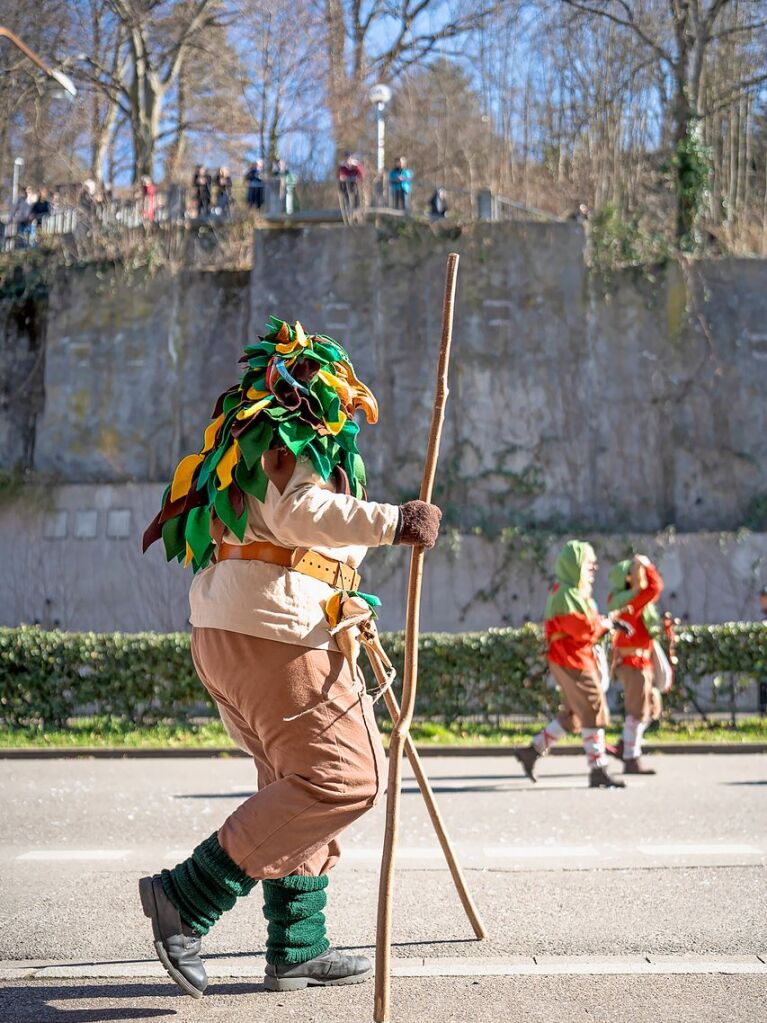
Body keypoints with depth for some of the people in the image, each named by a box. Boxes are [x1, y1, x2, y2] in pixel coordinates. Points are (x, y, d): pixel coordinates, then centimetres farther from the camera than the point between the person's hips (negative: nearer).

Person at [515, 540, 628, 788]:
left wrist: (605, 622, -1)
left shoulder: (576, 592, 18)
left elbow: (589, 623, 17)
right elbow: (583, 629, -23)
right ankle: (598, 770, 0)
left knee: (572, 714, 15)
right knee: (594, 713, -6)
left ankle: (532, 751, 20)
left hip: (580, 658, 10)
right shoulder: (565, 593, -17)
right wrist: (604, 624, -7)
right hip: (571, 661, -10)